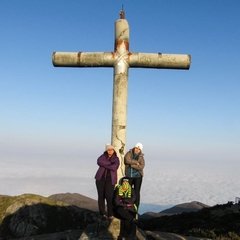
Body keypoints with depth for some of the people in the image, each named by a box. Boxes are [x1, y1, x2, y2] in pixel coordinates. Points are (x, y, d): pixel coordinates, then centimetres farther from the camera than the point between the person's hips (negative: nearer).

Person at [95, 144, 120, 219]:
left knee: (109, 197, -11)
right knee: (101, 196, 3)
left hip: (110, 179, -2)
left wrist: (104, 164, -6)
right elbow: (99, 162, -12)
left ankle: (110, 214, -4)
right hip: (100, 178, 2)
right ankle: (102, 213, 13)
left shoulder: (116, 159, 6)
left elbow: (114, 167, -13)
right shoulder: (103, 156, 10)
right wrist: (110, 163, -11)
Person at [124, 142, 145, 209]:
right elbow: (127, 160, -16)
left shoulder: (141, 157, 4)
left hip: (138, 176, 0)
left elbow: (141, 166, -11)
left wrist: (132, 165, -14)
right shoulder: (129, 153, 4)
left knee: (137, 192, 2)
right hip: (129, 176, 0)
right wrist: (136, 162, -11)